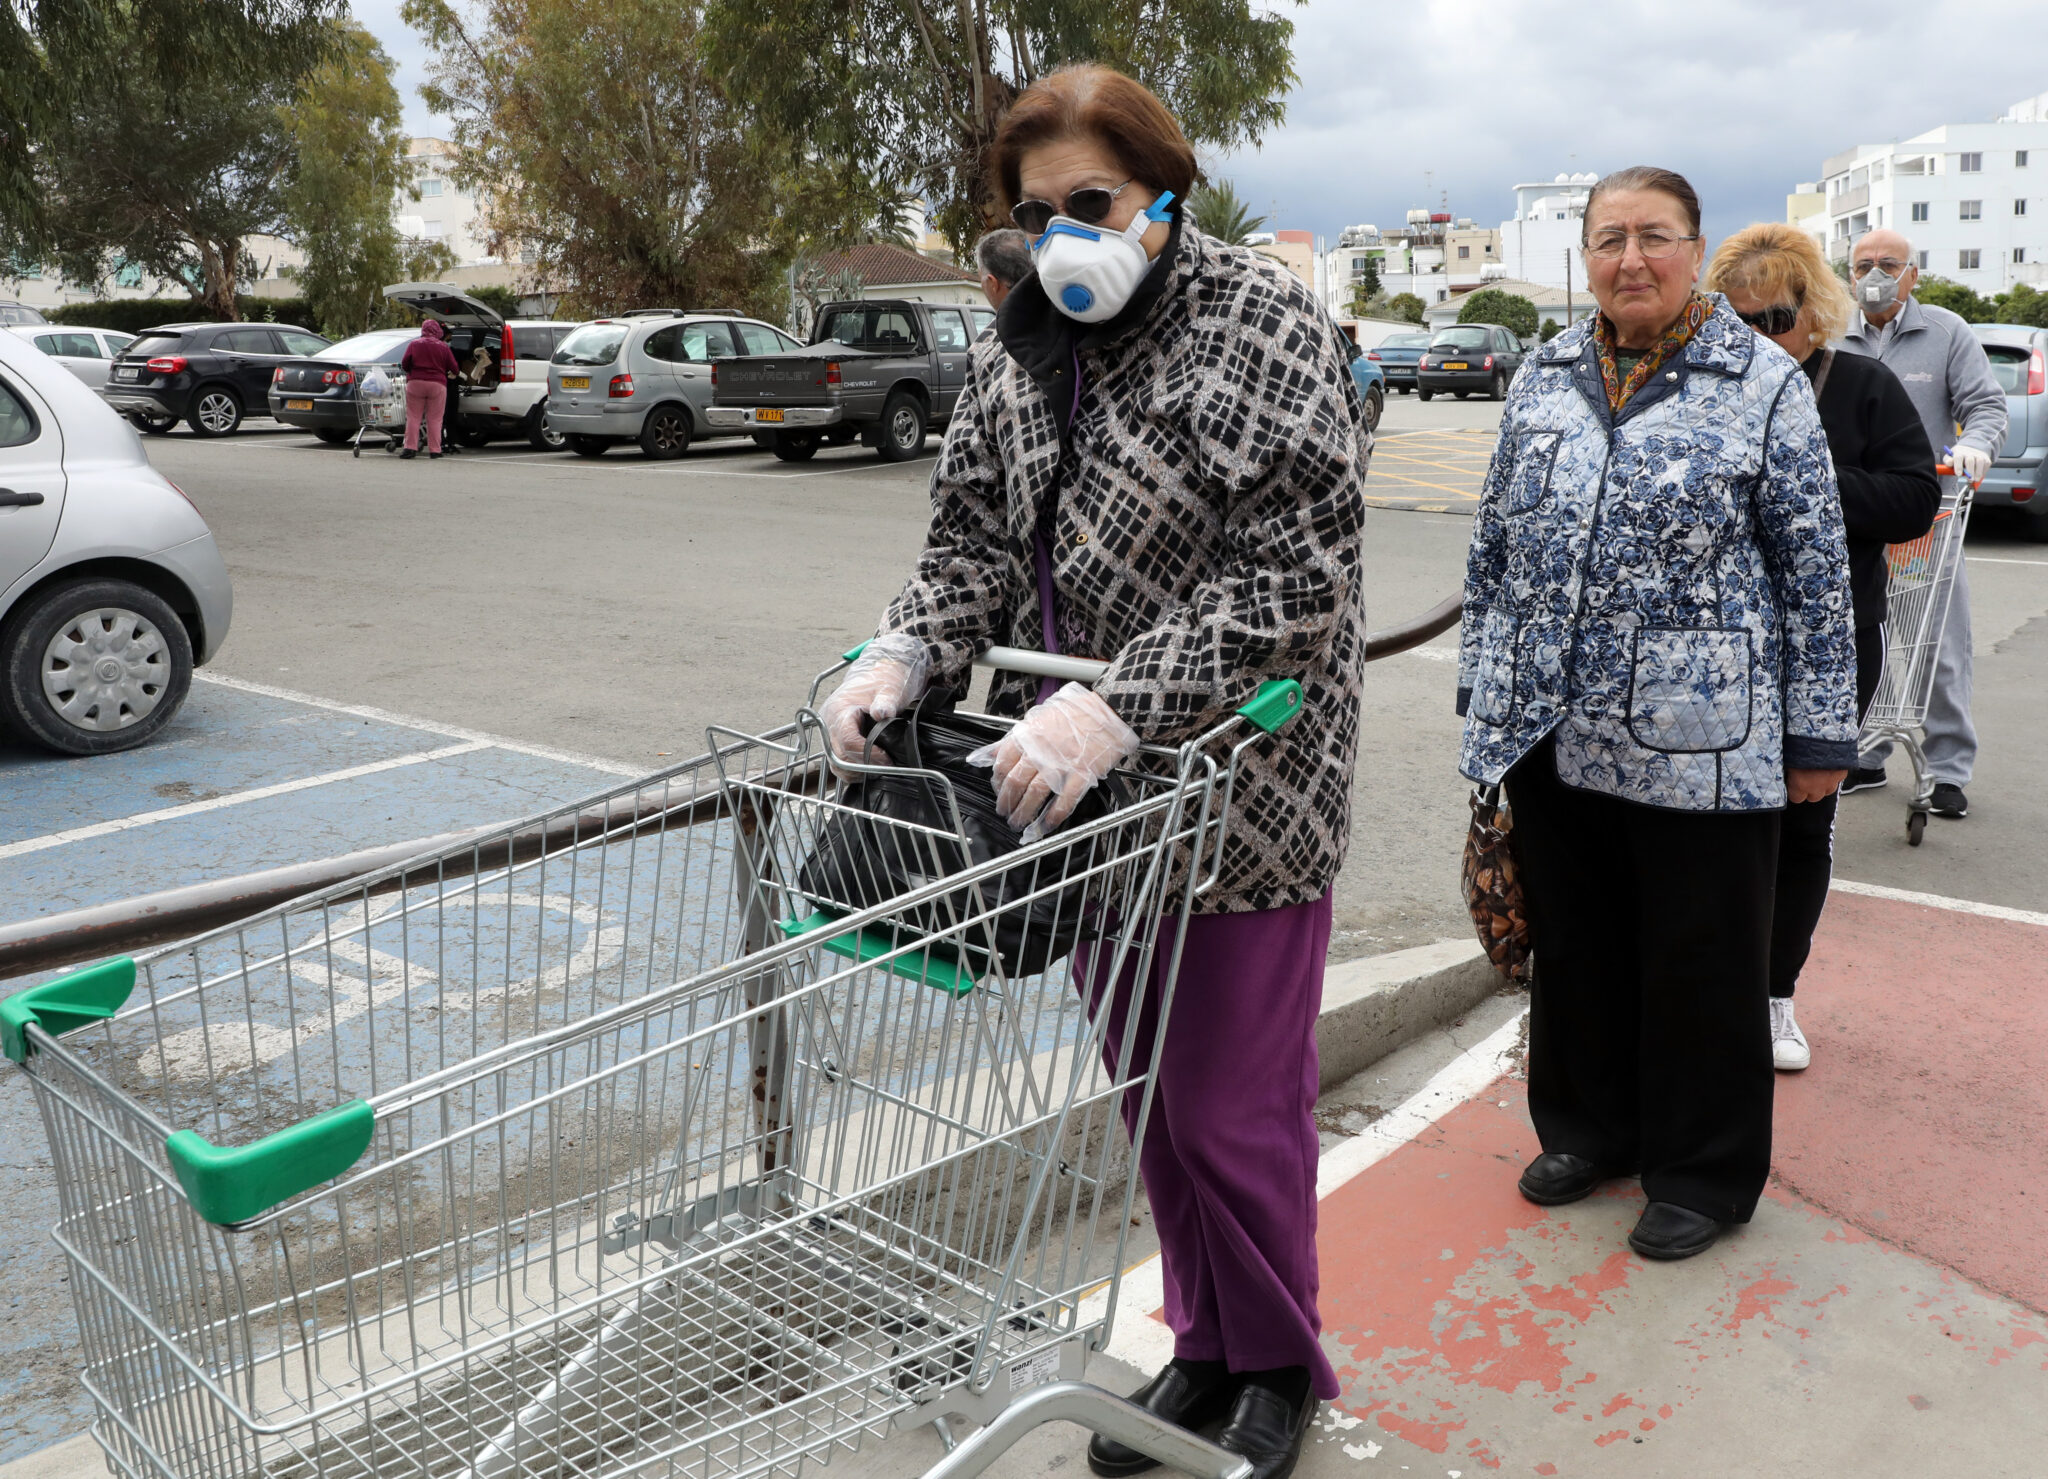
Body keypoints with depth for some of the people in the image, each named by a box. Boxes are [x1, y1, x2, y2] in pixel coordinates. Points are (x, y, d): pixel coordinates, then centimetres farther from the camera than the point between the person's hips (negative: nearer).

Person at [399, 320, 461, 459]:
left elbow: (404, 364, 1)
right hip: (437, 385, 0)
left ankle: (410, 447, -3)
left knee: (413, 417, 4)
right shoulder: (444, 347, 4)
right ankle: (434, 449, 1)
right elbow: (454, 368, 3)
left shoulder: (414, 344, 5)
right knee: (434, 419, 4)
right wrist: (455, 373, 25)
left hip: (415, 383, 0)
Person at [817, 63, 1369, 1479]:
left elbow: (1291, 578, -20)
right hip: (1095, 789, 6)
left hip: (1241, 783, -6)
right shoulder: (1019, 345, 8)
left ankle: (1280, 1364, 30)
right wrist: (909, 651, -14)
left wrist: (1114, 705, -31)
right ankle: (1205, 1348, 38)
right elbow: (974, 537, 8)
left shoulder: (1266, 325, -11)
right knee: (1152, 1091, 17)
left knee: (1235, 1111, 4)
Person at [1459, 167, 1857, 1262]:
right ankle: (1588, 1129, 36)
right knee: (1572, 945, 15)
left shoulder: (1764, 383, -3)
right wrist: (1483, 693, 13)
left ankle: (1704, 1174, 25)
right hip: (1549, 731, 4)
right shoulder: (1542, 378, 9)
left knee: (1701, 963, 7)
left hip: (1699, 745, -4)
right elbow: (1493, 545, 14)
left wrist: (1818, 736, -4)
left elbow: (1817, 569, -3)